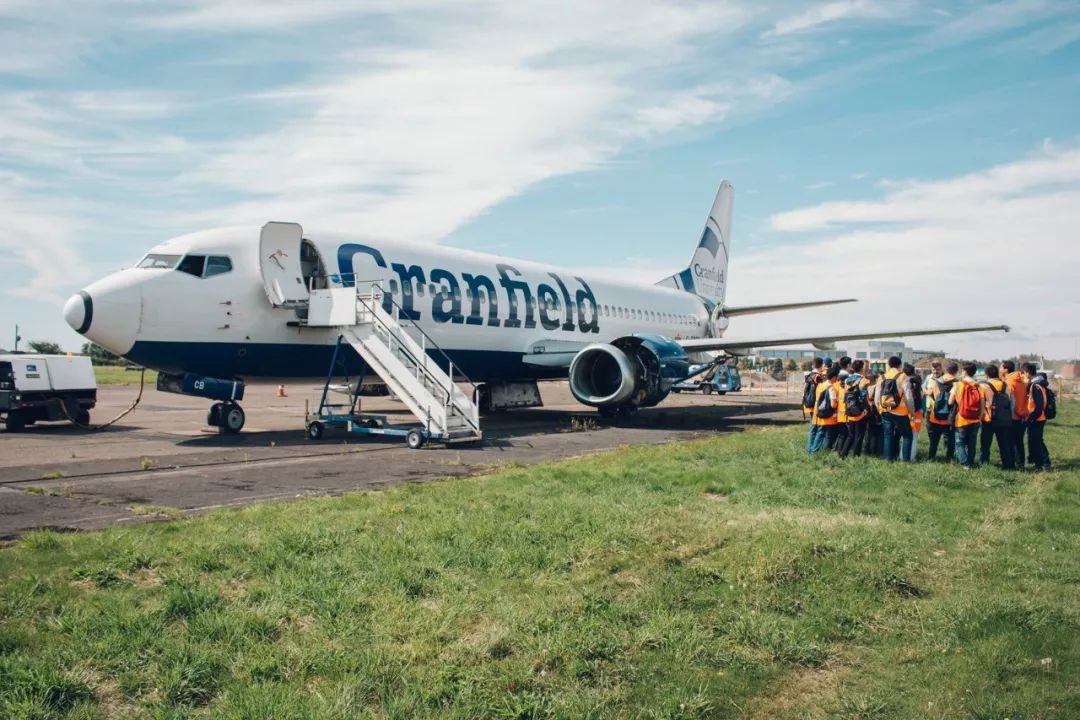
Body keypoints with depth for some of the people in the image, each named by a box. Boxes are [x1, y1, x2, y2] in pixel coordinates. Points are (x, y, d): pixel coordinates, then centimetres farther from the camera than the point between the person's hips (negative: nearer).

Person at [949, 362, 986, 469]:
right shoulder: (979, 386, -2)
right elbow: (983, 404, -2)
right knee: (972, 443, 16)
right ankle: (971, 463, 20)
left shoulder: (957, 385, -9)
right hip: (975, 420, 3)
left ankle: (965, 464, -4)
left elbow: (950, 402, -5)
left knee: (960, 443, 8)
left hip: (961, 420, -3)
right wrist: (980, 418, 9)